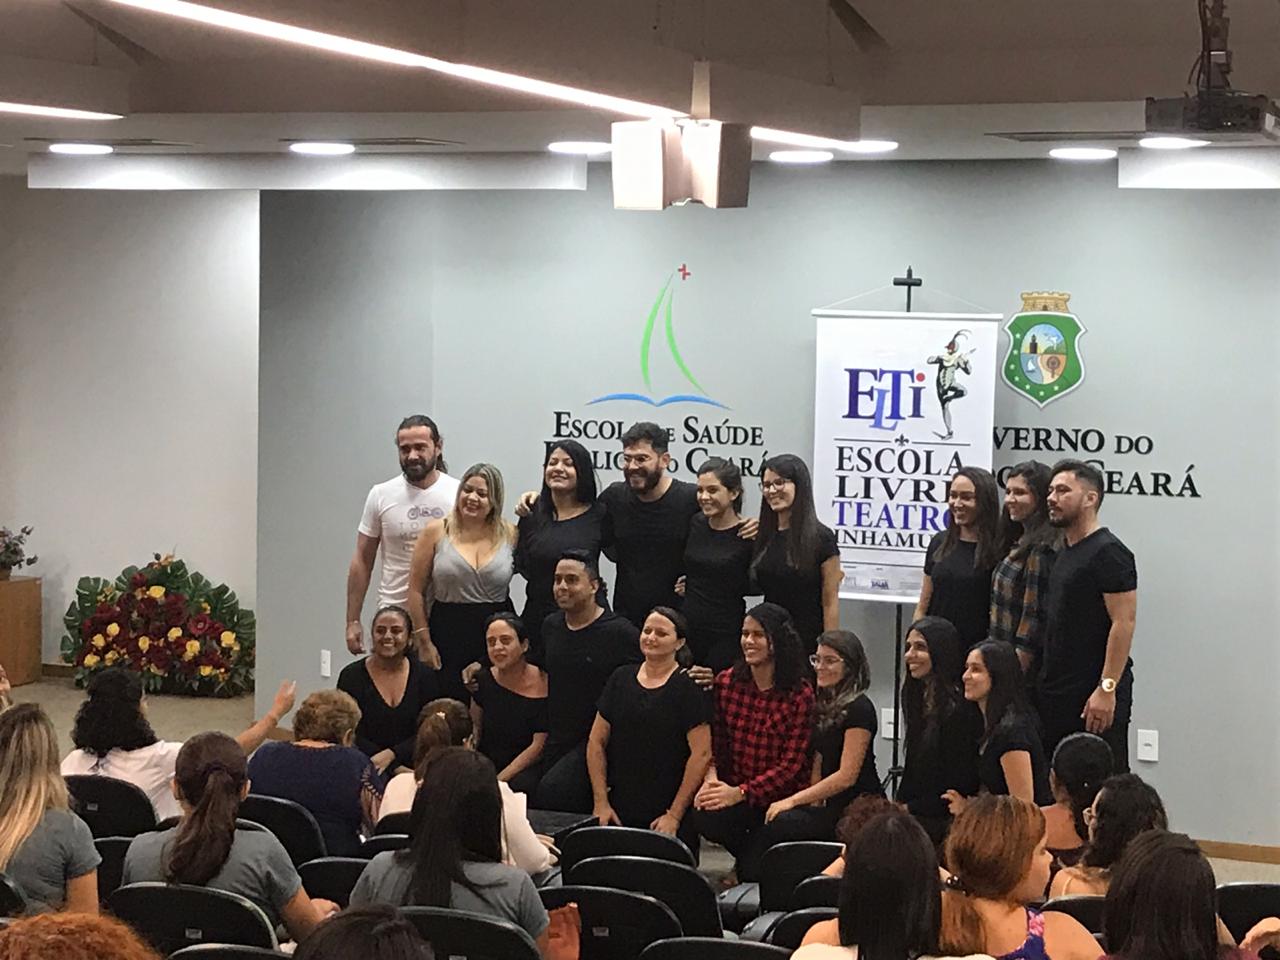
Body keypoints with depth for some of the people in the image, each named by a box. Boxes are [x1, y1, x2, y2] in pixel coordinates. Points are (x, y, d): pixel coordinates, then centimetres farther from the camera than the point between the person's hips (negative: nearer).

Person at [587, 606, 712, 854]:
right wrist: (601, 803, 3)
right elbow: (596, 743, 11)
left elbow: (701, 755, -10)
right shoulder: (621, 678, 10)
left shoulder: (688, 687, -4)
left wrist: (675, 815, -12)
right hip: (619, 813, 4)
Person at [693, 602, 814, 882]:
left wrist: (740, 793, -22)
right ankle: (746, 855, 6)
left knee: (754, 872, -16)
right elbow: (714, 743, 5)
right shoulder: (726, 682, 1)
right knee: (707, 818, -30)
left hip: (781, 798, -3)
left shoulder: (800, 694, -11)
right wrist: (711, 778, -17)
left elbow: (791, 763, -13)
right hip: (732, 791, 3)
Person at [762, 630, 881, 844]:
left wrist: (793, 800, -15)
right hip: (832, 806, 8)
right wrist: (814, 801, 0)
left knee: (780, 824, -25)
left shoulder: (859, 709, -10)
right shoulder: (825, 706, 17)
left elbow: (847, 776, -16)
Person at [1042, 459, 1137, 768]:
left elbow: (1124, 622, -17)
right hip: (1056, 696, 9)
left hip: (1094, 698, -9)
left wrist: (1107, 689, -22)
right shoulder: (1064, 554, 18)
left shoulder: (1108, 553, -10)